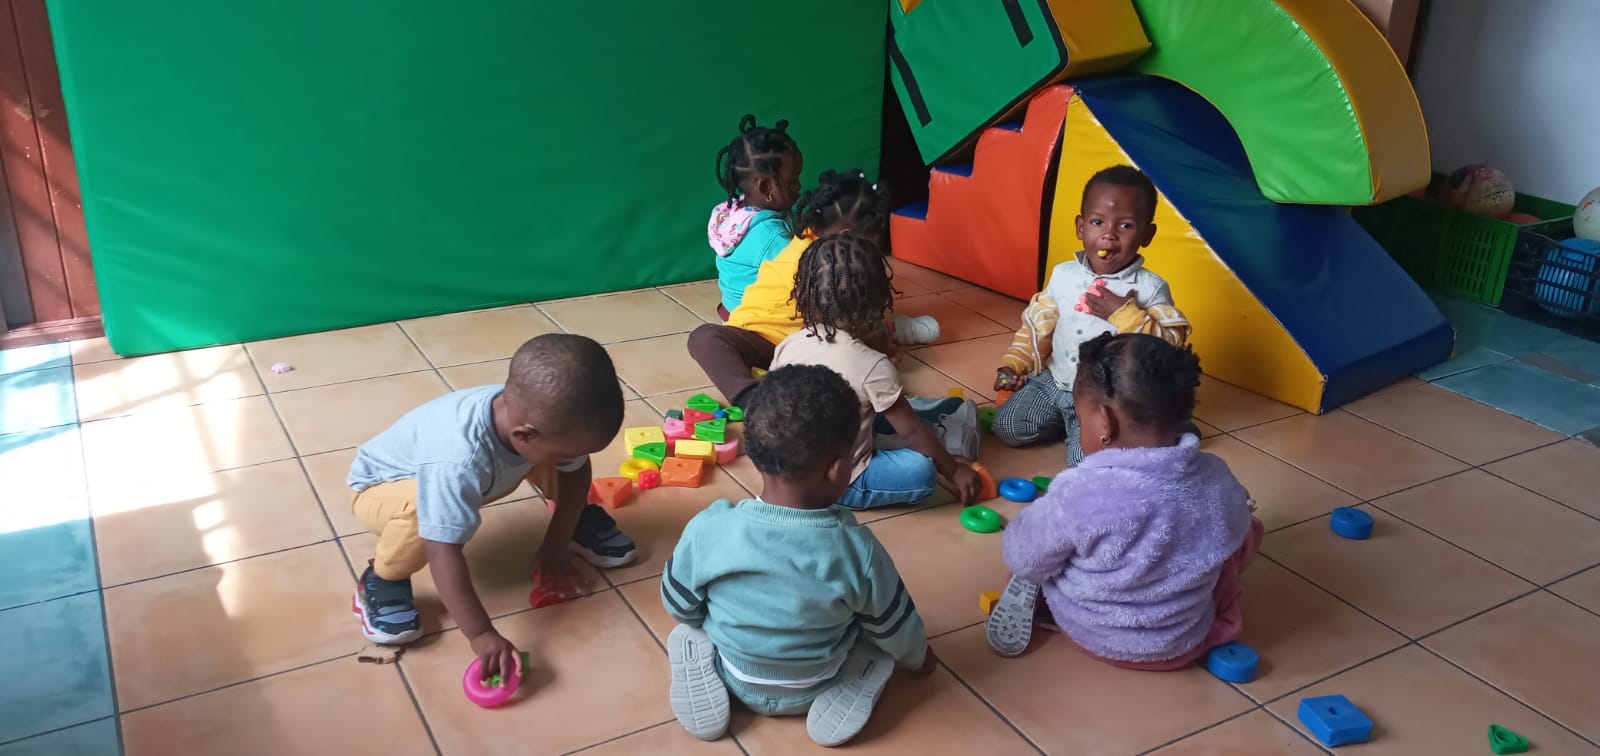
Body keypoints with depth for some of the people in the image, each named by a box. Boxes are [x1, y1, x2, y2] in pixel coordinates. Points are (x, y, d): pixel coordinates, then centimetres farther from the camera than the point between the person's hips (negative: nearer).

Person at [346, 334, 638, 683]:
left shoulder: (541, 416, -28)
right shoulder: (458, 461, -47)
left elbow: (576, 472, -9)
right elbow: (444, 554, -46)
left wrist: (554, 549, -7)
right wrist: (481, 635, -44)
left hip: (471, 477, 6)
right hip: (382, 488, -5)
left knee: (550, 456, -12)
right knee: (423, 511, -39)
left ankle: (579, 521, 15)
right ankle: (382, 581, -11)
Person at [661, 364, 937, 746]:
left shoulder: (708, 530, -27)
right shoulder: (857, 549, -28)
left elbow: (678, 606, -9)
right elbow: (895, 629, -11)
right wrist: (920, 658, 13)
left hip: (736, 679, 1)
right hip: (814, 689, 0)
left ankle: (703, 677, 1)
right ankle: (849, 688, 0)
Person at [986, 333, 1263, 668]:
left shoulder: (1078, 495, -33)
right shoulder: (1218, 479, -19)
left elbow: (1023, 558, -18)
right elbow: (1236, 527, 3)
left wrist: (1045, 510, 3)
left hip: (1090, 634, -2)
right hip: (1185, 641, 3)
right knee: (1249, 527, 22)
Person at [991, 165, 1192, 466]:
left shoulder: (1149, 288, -10)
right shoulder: (1064, 275, 2)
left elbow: (1172, 342, -16)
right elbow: (1037, 324, 11)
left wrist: (1125, 317, -26)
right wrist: (1014, 363, 0)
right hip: (1053, 382, 5)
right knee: (1007, 427, -6)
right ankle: (1063, 423, 16)